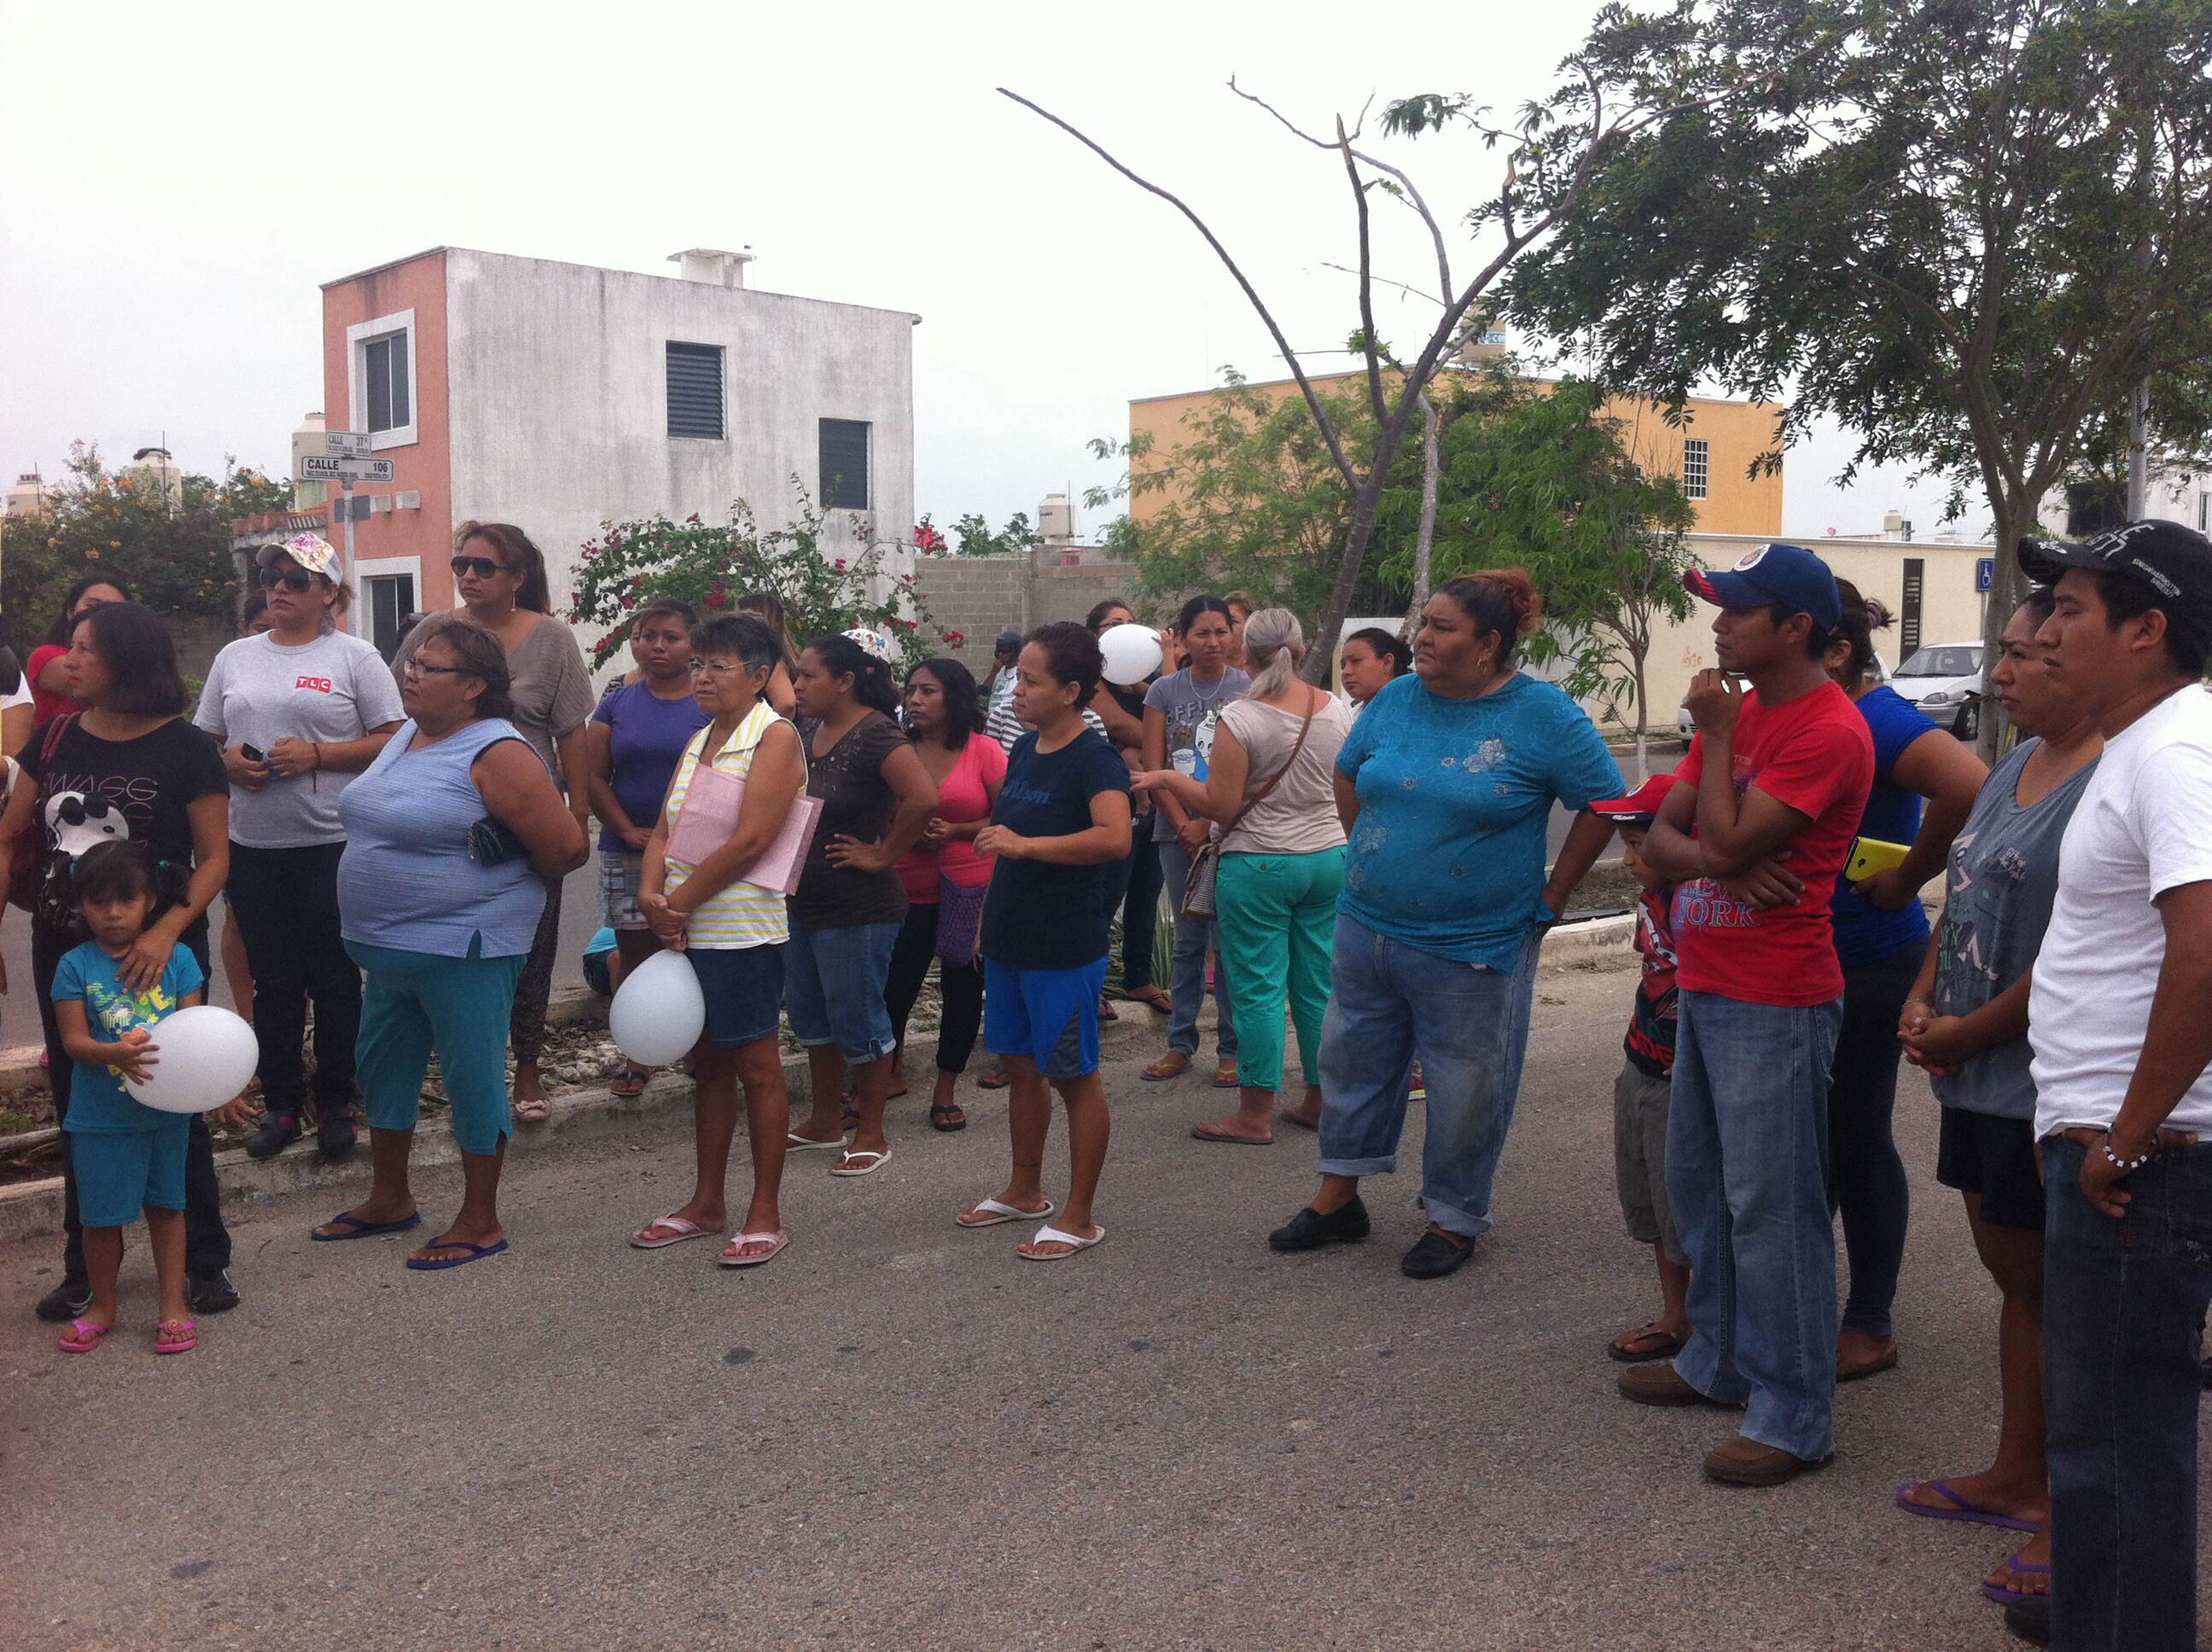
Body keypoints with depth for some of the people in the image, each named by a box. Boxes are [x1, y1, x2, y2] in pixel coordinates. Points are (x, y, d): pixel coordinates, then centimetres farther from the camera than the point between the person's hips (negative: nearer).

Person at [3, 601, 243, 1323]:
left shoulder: (184, 748, -10)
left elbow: (215, 859, -11)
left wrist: (167, 931, -25)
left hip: (156, 951, -5)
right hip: (63, 948, 5)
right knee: (77, 1107, 13)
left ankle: (206, 1263, 17)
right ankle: (85, 1266, 26)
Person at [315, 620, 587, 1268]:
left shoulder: (495, 754, -18)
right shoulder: (406, 737, 9)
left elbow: (566, 847, -21)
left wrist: (503, 888, -3)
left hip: (464, 951, -9)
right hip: (392, 947, 9)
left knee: (472, 1078, 2)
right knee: (383, 1068, 19)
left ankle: (481, 1222, 16)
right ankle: (390, 1200, 36)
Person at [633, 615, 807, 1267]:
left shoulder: (776, 738, -9)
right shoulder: (698, 741, 15)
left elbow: (751, 840, -19)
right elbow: (663, 829, 11)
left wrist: (680, 902, -13)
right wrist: (652, 893, -8)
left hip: (743, 929, -7)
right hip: (685, 930, 8)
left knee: (756, 1067, 1)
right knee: (707, 1064, 15)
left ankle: (766, 1215, 9)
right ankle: (708, 1204, 26)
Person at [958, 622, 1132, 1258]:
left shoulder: (1094, 760, -16)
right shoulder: (1025, 750, 10)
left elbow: (1115, 838, -33)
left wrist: (1024, 844, -31)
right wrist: (991, 918, 20)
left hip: (1066, 945, -8)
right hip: (1011, 937, 8)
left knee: (1072, 1075, 1)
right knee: (1021, 1063, 17)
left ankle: (1079, 1218, 12)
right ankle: (1025, 1191, 33)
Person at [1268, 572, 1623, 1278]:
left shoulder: (1543, 714, -12)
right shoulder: (1397, 698, 2)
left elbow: (1603, 803, -9)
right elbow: (1349, 776, 17)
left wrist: (1551, 896, -8)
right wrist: (1367, 856, 9)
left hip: (1472, 950, -5)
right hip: (1366, 929, 5)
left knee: (1465, 1090, 7)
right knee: (1352, 1061, 15)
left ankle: (1454, 1219, 25)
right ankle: (1338, 1197, 31)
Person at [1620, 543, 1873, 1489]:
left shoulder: (1829, 731, -16)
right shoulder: (1736, 710, 13)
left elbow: (1727, 843, -22)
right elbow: (1661, 838, 8)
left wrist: (1716, 733, -11)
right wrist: (1715, 859, -14)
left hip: (1773, 1004, -9)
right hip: (1702, 987, 9)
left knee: (1770, 1207, -4)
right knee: (1699, 1188, 17)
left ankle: (1794, 1418, 6)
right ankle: (1720, 1361, 33)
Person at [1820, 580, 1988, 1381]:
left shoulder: (1877, 721, -19)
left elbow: (1969, 784, -36)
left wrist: (1906, 878, -24)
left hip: (1869, 966, -8)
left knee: (1856, 1141, 3)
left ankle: (1870, 1328, 18)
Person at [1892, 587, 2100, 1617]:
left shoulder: (2108, 785, -20)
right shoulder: (2017, 767, 10)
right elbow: (1964, 900, 17)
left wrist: (1965, 1035, -13)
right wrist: (1922, 1003, 3)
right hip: (1977, 1075, 9)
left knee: (2054, 1293, 3)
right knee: (2014, 1275, 19)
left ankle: (2073, 1516, 18)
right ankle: (2016, 1477, 34)